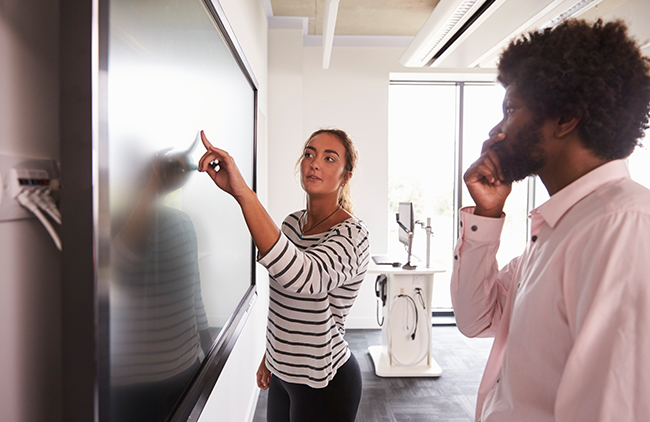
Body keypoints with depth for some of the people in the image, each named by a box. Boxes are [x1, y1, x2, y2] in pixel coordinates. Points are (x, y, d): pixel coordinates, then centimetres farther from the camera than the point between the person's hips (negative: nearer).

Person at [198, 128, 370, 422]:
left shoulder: (352, 235, -23)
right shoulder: (292, 222, 1)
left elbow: (302, 276, -45)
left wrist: (242, 193, -48)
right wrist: (269, 356, 16)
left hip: (324, 383, -6)